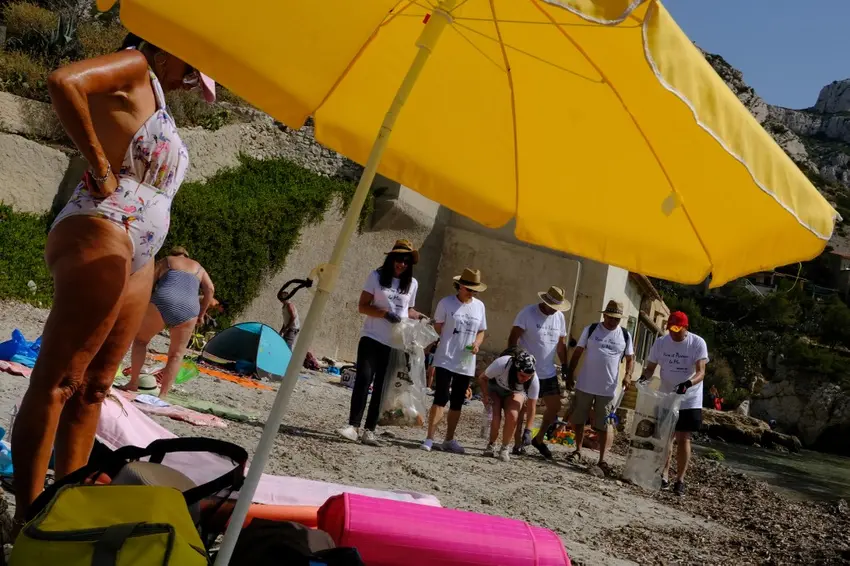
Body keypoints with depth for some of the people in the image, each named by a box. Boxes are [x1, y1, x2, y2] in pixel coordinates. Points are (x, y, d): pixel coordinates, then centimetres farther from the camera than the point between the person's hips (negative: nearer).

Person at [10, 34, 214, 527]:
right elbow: (64, 81, -20)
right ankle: (27, 516, -7)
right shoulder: (136, 67, -1)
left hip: (137, 257, 10)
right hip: (101, 234, -10)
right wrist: (100, 168, -16)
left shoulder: (156, 95, 25)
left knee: (93, 386, 8)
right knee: (57, 381, -9)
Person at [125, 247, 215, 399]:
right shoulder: (198, 267, 29)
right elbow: (210, 289, 15)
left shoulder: (164, 261, 24)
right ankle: (163, 394, 6)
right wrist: (201, 314, 20)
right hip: (188, 310, 1)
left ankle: (133, 383, 13)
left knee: (140, 339, 20)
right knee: (176, 354, 14)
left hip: (162, 303, -1)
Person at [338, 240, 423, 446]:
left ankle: (369, 430, 9)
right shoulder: (377, 276, -1)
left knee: (381, 387, 5)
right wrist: (385, 313, -19)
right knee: (363, 380, -12)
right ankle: (353, 425, -8)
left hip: (396, 344, 3)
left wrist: (419, 317, 0)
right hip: (372, 338, -3)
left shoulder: (412, 283, 8)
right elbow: (362, 306, -4)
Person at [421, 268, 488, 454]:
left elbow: (481, 332, 15)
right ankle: (429, 439, -9)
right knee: (441, 398, -12)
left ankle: (449, 440, 23)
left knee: (457, 402, 11)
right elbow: (437, 328, 1)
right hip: (445, 360, -4)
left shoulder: (479, 306, 8)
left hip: (466, 363, 5)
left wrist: (477, 344, -4)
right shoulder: (446, 303, -4)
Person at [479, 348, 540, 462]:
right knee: (496, 416, -21)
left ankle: (504, 448, -6)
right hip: (494, 388, -1)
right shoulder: (502, 363, -39)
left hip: (515, 393, 1)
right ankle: (491, 445, 6)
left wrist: (527, 431, -28)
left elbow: (531, 407, -23)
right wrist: (486, 396, -29)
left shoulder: (534, 380, -32)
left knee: (512, 415, -26)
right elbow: (482, 378, -20)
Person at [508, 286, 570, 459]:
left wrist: (565, 366, 11)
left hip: (548, 373, 6)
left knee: (555, 407, 8)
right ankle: (518, 443, 12)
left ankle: (539, 439, 26)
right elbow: (513, 339, -14)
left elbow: (561, 345, 14)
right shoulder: (528, 313, -12)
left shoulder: (559, 317, 6)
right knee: (522, 408, 0)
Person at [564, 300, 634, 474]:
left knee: (604, 425, 1)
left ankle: (602, 460, 4)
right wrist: (570, 375, 0)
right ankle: (578, 451, 28)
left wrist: (628, 375, -9)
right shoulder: (591, 329, -1)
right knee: (579, 419, 11)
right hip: (585, 385, 0)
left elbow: (630, 358, 10)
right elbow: (577, 352, 3)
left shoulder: (625, 335, 2)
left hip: (608, 388, 0)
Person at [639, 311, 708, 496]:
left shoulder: (698, 343, -14)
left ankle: (680, 480, 6)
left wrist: (688, 383, -40)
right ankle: (664, 475, 20)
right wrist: (644, 376, -22)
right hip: (665, 398, 3)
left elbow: (701, 372, -20)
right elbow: (651, 367, 1)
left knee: (683, 439, -1)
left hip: (689, 401, -3)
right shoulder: (660, 343, -4)